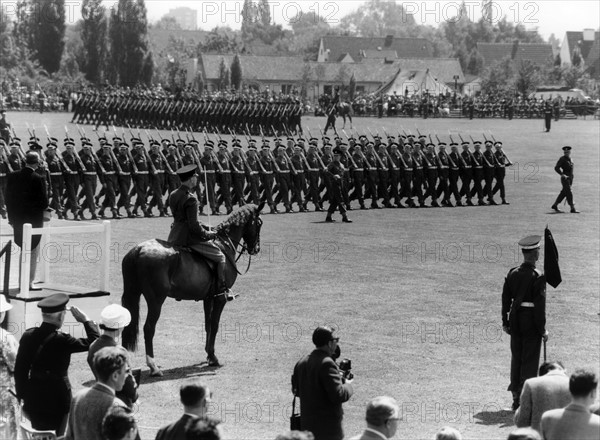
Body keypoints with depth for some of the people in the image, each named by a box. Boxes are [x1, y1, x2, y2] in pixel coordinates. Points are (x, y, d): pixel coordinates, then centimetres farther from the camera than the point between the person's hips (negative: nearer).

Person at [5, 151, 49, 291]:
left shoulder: (12, 176, -2)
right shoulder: (38, 179, -17)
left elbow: (8, 199, 4)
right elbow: (44, 203, -15)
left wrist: (11, 217, 12)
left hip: (17, 220, 5)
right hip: (34, 220, -5)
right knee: (33, 253, 5)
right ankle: (29, 282, 6)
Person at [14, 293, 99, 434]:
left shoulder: (28, 335, -4)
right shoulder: (61, 340, -20)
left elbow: (20, 369, 3)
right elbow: (93, 341, -13)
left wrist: (22, 395, 12)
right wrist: (86, 320, -1)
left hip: (33, 400, 5)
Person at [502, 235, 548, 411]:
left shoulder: (512, 273, 1)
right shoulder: (538, 277, -16)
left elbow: (505, 298, 6)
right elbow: (539, 305, -16)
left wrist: (505, 322, 15)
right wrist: (542, 330, -9)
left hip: (515, 319, 6)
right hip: (531, 322, -6)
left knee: (516, 358, 14)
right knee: (530, 360, 3)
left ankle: (516, 398, 21)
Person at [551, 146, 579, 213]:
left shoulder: (570, 159, 12)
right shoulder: (562, 159, -11)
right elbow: (556, 168, -17)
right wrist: (562, 174, -27)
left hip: (570, 178, 8)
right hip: (565, 178, -8)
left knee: (564, 193, 12)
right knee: (569, 193, -10)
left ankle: (555, 205, 22)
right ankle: (572, 209, -8)